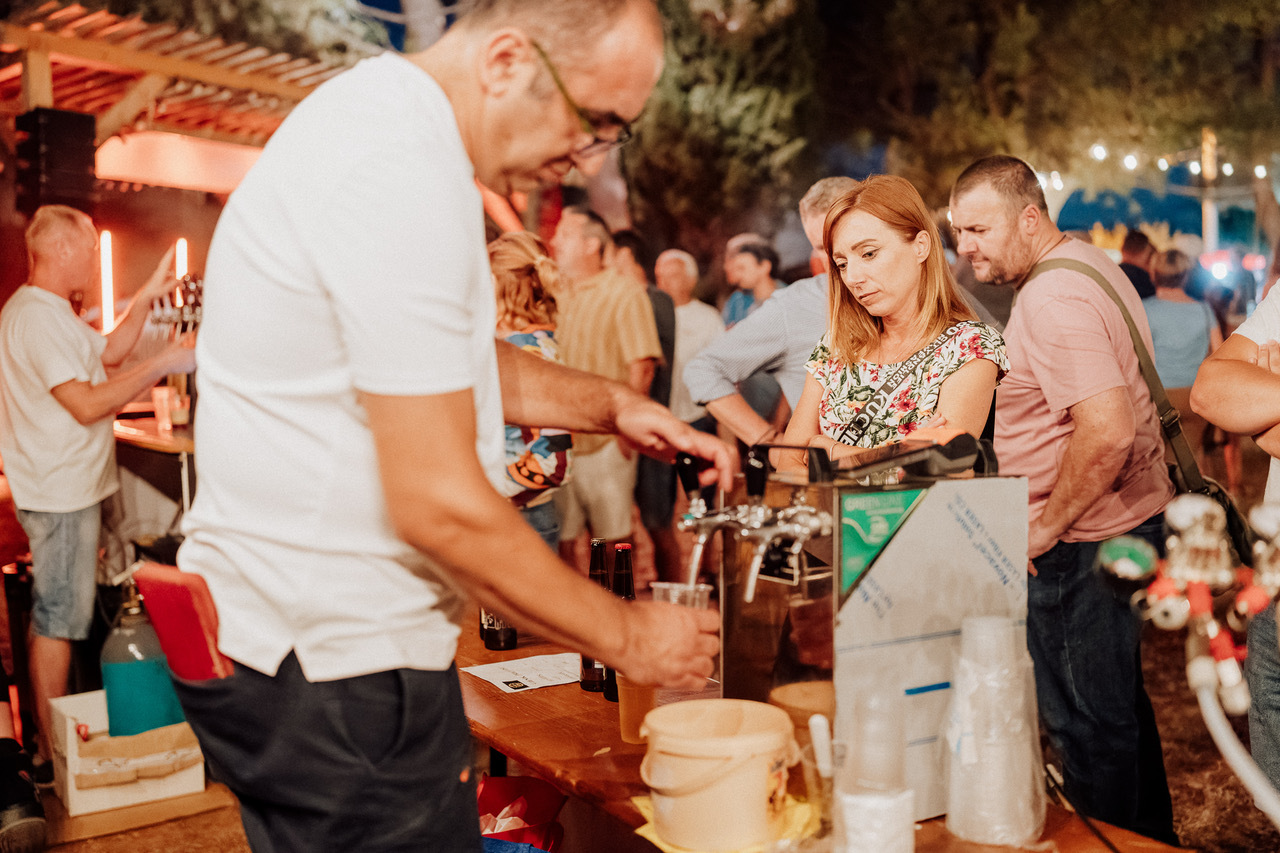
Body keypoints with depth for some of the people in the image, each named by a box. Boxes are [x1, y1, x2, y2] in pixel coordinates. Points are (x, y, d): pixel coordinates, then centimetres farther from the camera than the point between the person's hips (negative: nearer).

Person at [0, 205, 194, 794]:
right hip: (60, 494, -11)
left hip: (71, 487, 11)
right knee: (57, 618, -3)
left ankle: (56, 733, 29)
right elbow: (88, 404, -24)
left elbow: (108, 352, 22)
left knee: (59, 613, 17)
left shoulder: (50, 311, 15)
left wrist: (147, 298, 16)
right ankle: (54, 753, 7)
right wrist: (162, 365, -21)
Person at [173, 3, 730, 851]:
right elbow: (439, 504, -25)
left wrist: (614, 405, 9)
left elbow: (453, 359, 22)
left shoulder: (387, 122, 10)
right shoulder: (402, 177, -24)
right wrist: (625, 635, -12)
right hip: (329, 670, -10)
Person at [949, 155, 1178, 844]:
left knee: (1087, 724, 4)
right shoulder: (1087, 264, 12)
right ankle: (1153, 837, 39)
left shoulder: (1052, 300, -22)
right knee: (1117, 707, 23)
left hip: (1080, 548, -11)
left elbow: (1108, 431, -33)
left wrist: (1046, 528, -21)